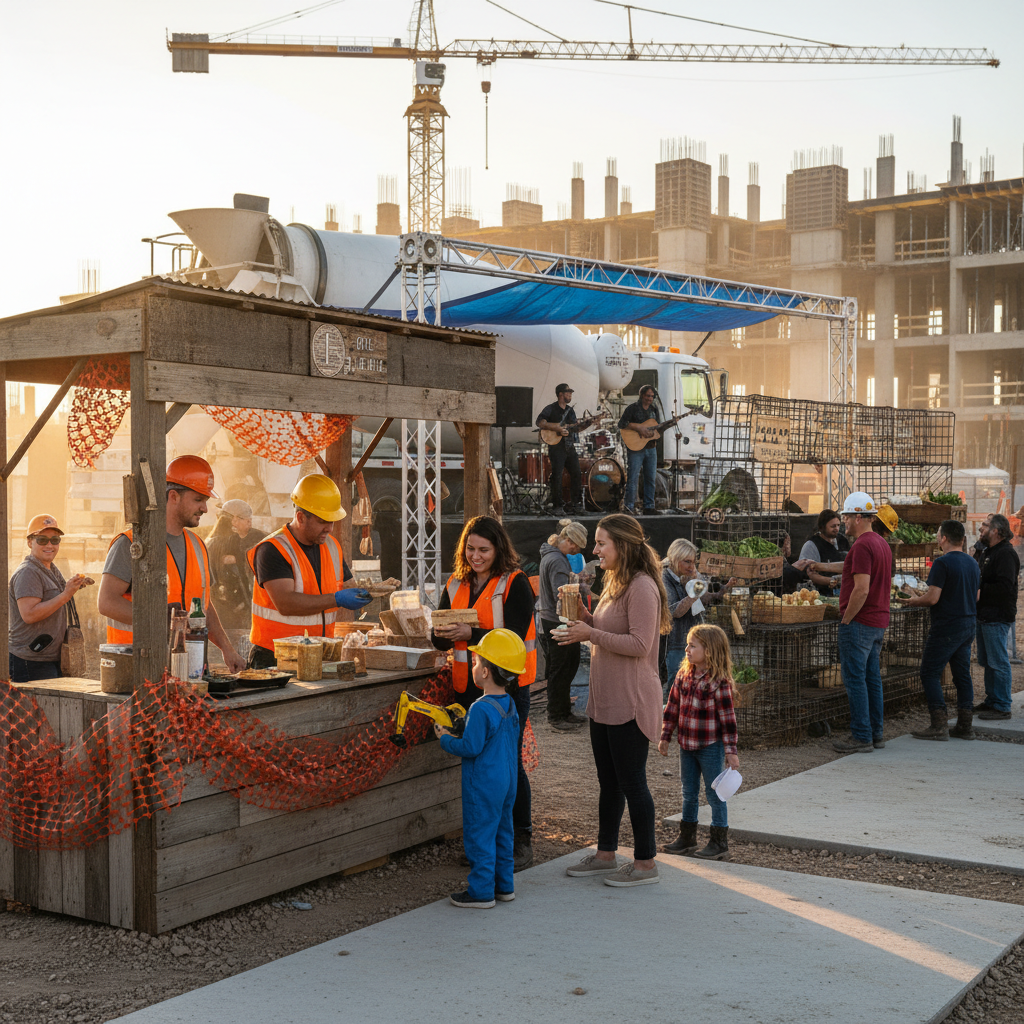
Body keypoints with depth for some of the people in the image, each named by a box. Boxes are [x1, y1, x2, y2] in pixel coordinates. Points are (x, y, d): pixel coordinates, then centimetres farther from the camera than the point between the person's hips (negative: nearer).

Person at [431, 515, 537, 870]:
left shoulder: (515, 584, -7)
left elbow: (514, 638, -17)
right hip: (468, 687, 5)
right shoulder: (456, 585, 11)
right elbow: (440, 641, 8)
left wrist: (470, 634, -28)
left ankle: (521, 841, 9)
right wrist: (443, 634, -15)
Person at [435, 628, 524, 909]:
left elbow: (471, 747, -22)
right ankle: (504, 885, 26)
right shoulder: (510, 705, 5)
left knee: (480, 835, 1)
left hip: (483, 785, -9)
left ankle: (481, 891, 7)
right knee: (502, 832, 17)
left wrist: (446, 739, -6)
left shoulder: (481, 709, -23)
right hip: (507, 782, 9)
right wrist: (463, 730, 17)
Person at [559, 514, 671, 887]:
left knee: (631, 782, -2)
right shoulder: (615, 584, 15)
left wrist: (591, 633, -19)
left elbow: (639, 644, -24)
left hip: (630, 702, -10)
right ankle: (606, 854, 27)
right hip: (604, 701, 10)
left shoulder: (642, 587, -17)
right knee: (609, 782, 17)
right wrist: (586, 618, 7)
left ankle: (645, 862, 9)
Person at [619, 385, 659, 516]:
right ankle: (630, 507, -6)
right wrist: (638, 428, -20)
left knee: (651, 478, 7)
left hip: (651, 448, 6)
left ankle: (649, 507, 13)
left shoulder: (652, 411, 17)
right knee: (633, 478, -9)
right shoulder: (632, 408, -3)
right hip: (635, 448, -6)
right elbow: (621, 424, -13)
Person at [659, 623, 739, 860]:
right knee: (689, 793, 15)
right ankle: (687, 838, 27)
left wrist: (731, 750, -15)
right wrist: (665, 736, 11)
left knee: (714, 794, 2)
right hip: (687, 745, 6)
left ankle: (720, 843, 11)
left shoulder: (719, 681, -15)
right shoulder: (683, 675, 4)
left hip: (710, 747, -6)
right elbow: (672, 707, 11)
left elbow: (727, 717, -14)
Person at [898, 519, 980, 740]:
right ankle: (965, 725, 14)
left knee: (930, 674, -2)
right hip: (969, 625, 8)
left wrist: (911, 602, -3)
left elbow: (932, 598, -19)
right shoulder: (972, 563, 10)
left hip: (946, 627, -8)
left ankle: (939, 725, -7)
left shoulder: (942, 563, -15)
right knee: (962, 674, 13)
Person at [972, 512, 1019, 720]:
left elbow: (1004, 587, -25)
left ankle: (1002, 707, -2)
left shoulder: (1006, 554, -16)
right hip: (984, 616, 10)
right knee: (987, 662, 16)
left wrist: (980, 592, -18)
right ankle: (991, 701, 25)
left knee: (998, 662, -6)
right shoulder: (987, 551, 18)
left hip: (997, 617, -10)